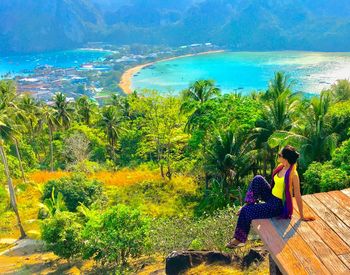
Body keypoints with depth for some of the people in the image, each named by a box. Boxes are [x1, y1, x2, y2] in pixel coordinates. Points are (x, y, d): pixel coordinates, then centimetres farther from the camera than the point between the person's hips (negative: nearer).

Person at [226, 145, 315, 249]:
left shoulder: (293, 174, -24)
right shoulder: (281, 167, 1)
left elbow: (297, 196, -18)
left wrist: (302, 216, -9)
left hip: (278, 205, -8)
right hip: (271, 196, 8)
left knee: (245, 211, -15)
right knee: (258, 179, -14)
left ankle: (240, 239, 4)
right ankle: (249, 205, -4)